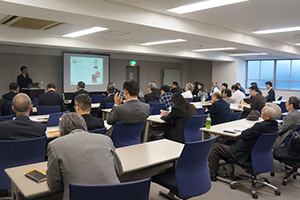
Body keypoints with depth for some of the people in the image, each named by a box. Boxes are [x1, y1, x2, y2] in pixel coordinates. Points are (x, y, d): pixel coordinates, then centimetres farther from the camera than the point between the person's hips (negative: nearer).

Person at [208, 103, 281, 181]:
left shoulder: (261, 126, -33)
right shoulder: (275, 125, -5)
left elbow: (244, 136, -22)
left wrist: (248, 129, -5)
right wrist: (250, 130, 0)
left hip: (245, 155, -9)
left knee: (216, 146, 5)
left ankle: (212, 174, 17)